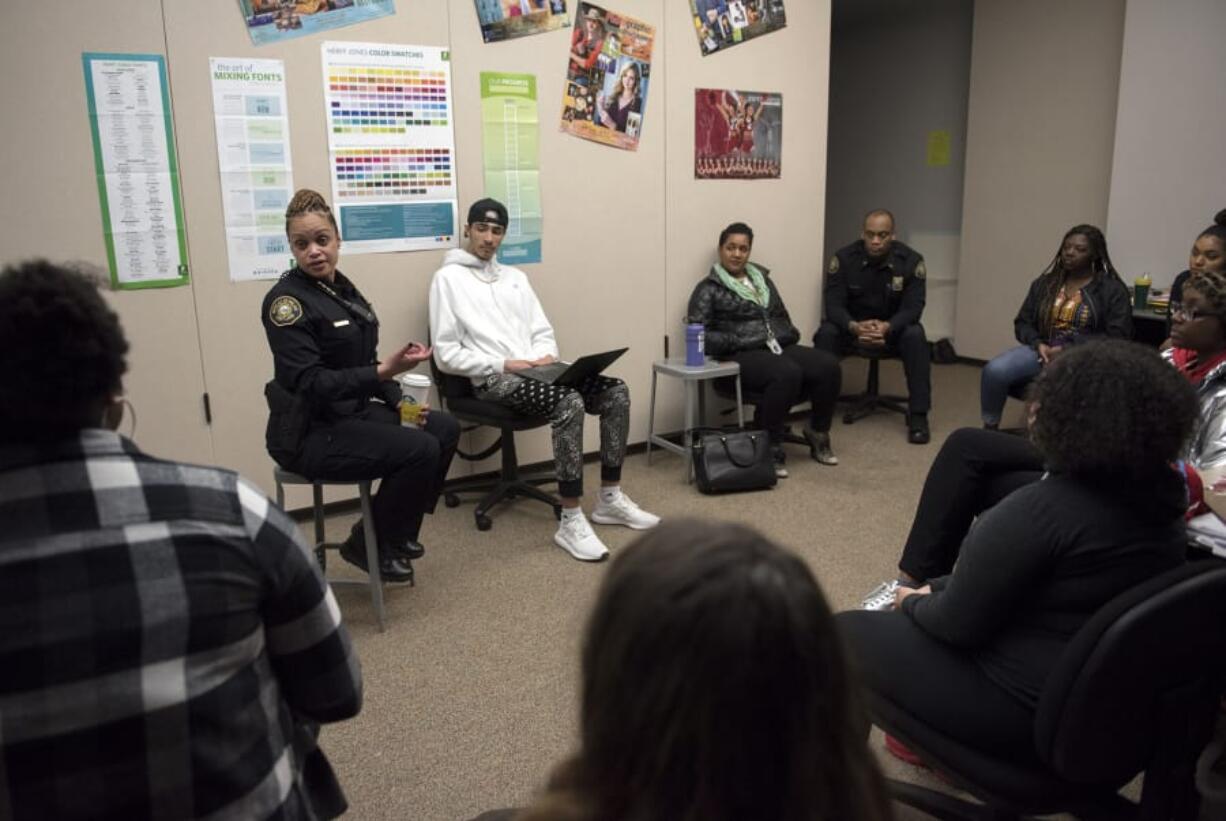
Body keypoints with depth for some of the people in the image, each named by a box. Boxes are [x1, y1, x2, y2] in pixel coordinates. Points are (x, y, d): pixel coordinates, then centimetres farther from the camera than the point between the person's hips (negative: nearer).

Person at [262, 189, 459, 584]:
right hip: (309, 433, -9)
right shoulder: (286, 300, -18)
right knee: (420, 449, -21)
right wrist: (384, 372, -32)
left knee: (444, 428, 3)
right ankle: (367, 544, 1)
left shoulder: (341, 288, 8)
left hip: (354, 412, 9)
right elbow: (310, 385, -25)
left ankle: (397, 532, 16)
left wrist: (399, 403, 1)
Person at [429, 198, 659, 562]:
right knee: (570, 403, -34)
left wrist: (546, 355, -5)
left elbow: (543, 332, 19)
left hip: (534, 371, 7)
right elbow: (446, 355, -6)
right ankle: (571, 521, -28)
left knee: (615, 392, -12)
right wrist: (502, 364, -15)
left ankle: (610, 499, -1)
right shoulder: (449, 278, 1)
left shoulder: (515, 276, 22)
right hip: (494, 380, -7)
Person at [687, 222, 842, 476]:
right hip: (741, 357, -6)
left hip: (779, 348, 6)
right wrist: (740, 342, -15)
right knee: (787, 373, -36)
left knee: (828, 366, -19)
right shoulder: (709, 288, 1)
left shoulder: (762, 278, 20)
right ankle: (770, 447, -21)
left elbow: (782, 316, 25)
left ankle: (817, 434, 2)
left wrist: (788, 335, 3)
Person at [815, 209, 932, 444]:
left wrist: (887, 327, -42)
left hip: (893, 327, 0)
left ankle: (918, 416, -24)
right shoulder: (844, 258, -15)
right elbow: (833, 304, -19)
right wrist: (855, 327, -41)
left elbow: (913, 307, -20)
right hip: (852, 325, 0)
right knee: (826, 333, -29)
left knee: (915, 336, -31)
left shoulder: (911, 261, -15)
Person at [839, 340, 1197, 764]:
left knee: (850, 630, 6)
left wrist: (913, 603, 1)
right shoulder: (1163, 504, 0)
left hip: (1025, 712, -8)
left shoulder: (1042, 509, -27)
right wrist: (934, 588, 8)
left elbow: (957, 624, -18)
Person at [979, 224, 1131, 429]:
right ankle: (989, 428, -10)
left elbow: (1117, 338, -5)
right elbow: (1022, 323, 16)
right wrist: (1038, 344, -7)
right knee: (994, 371, -27)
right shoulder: (1045, 283, 17)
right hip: (1043, 352, 4)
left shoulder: (1112, 290, 4)